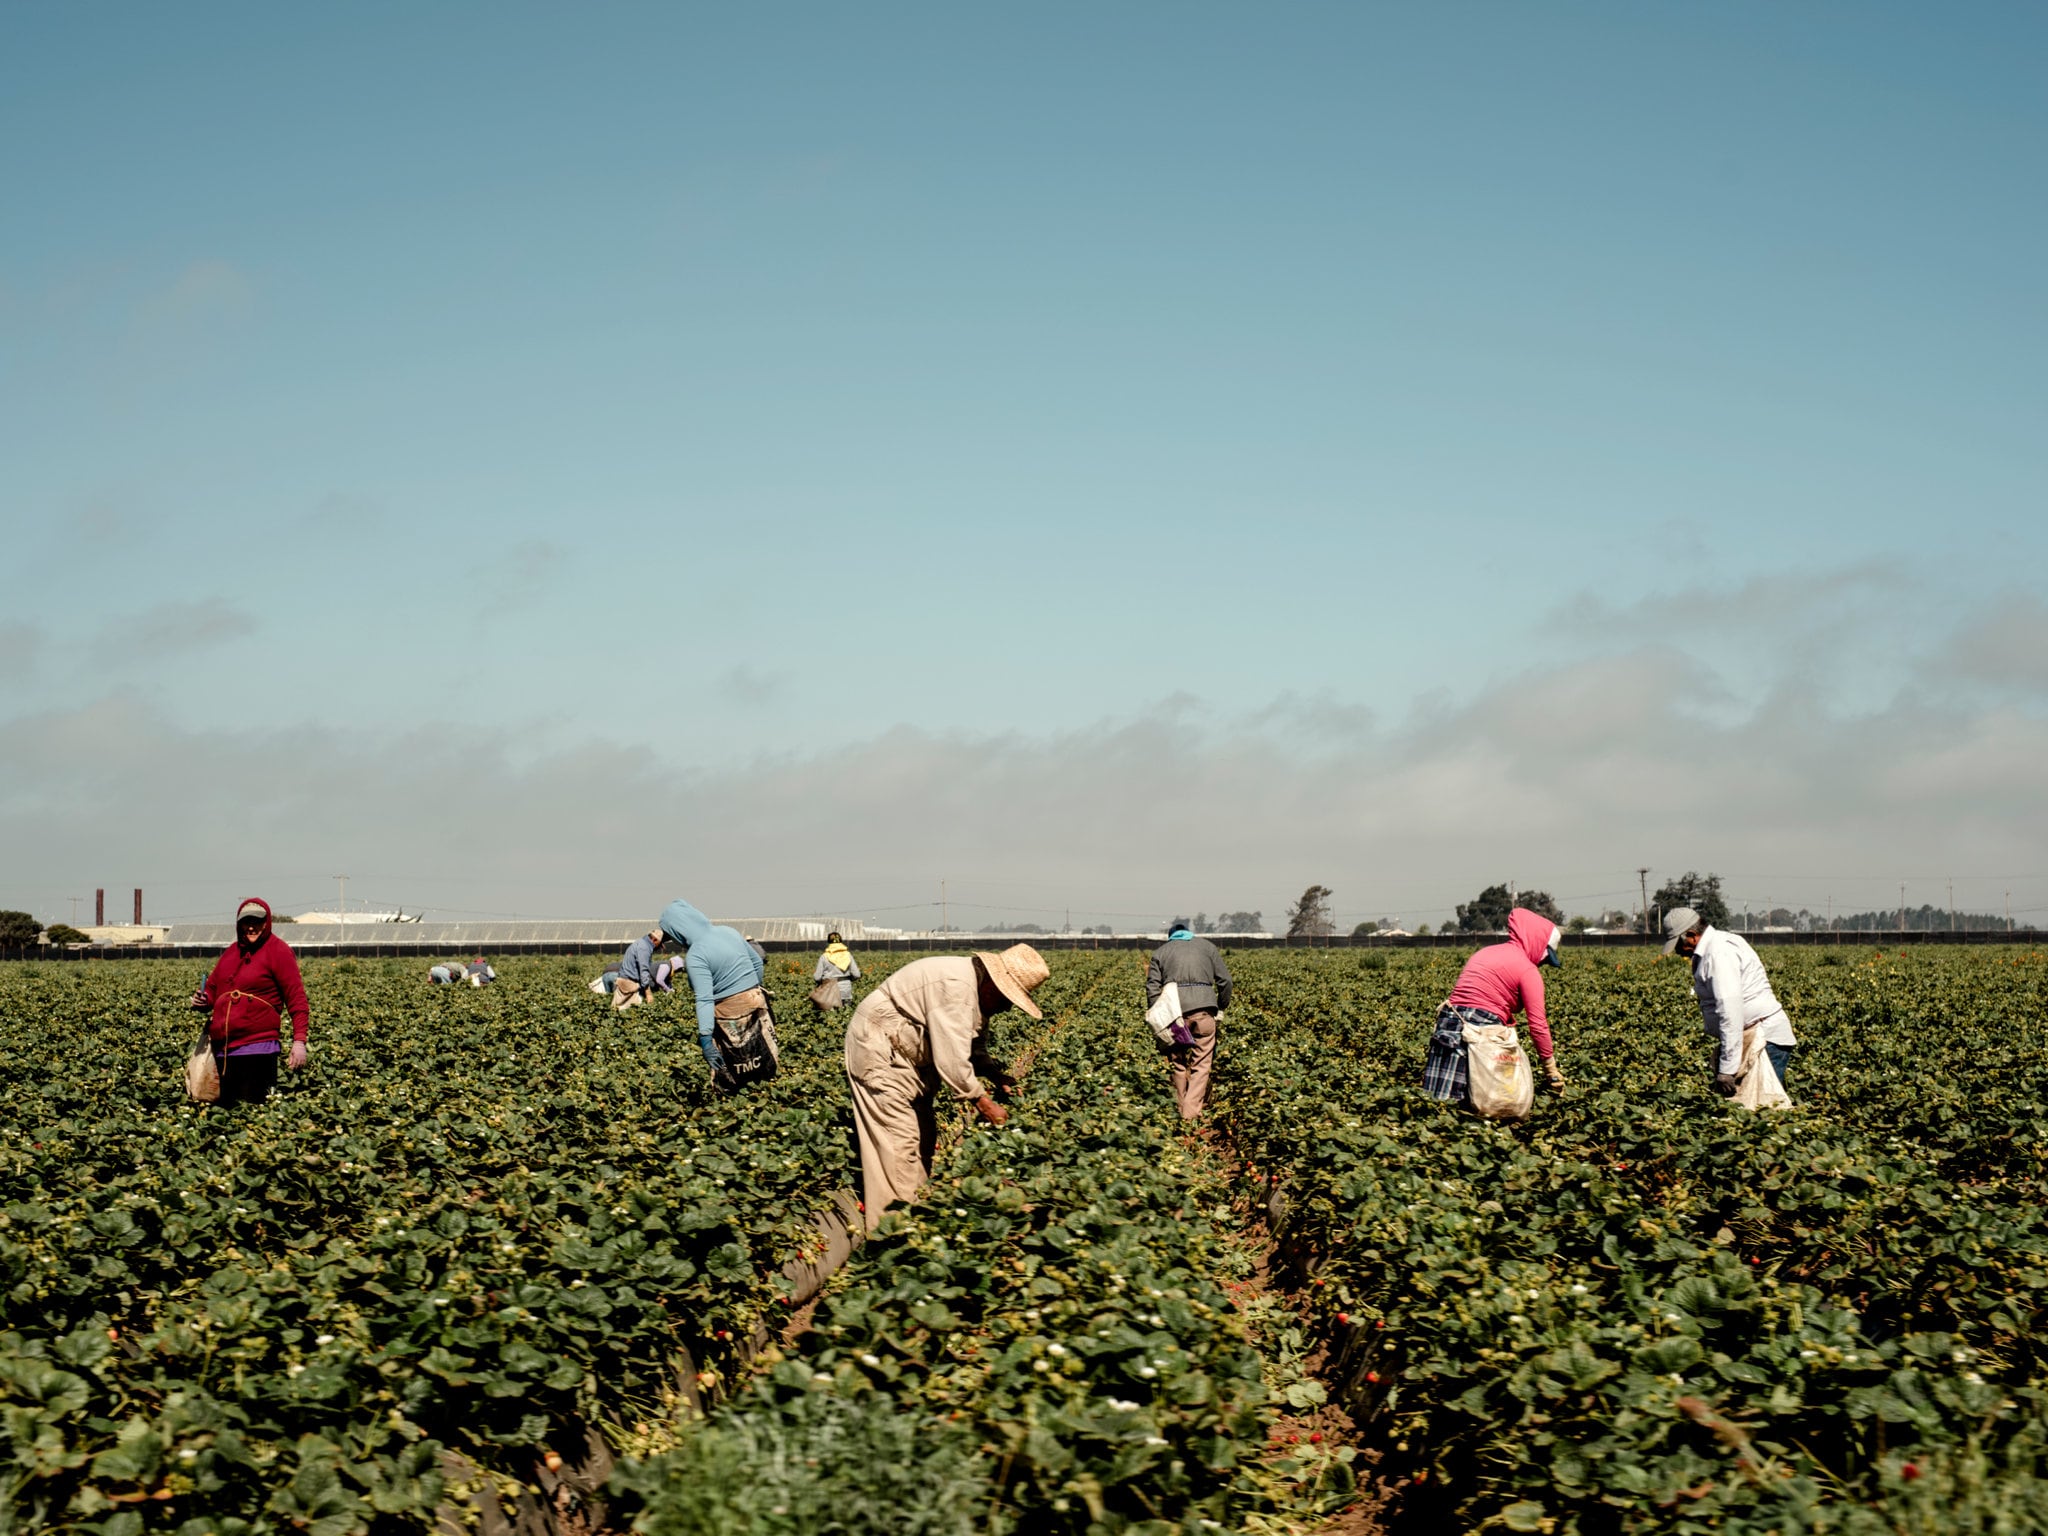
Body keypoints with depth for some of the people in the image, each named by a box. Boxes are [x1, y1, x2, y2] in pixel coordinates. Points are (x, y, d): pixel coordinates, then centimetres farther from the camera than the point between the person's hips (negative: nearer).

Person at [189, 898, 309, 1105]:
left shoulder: (278, 951, -3)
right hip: (223, 1047, 7)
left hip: (258, 1048, -7)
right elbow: (212, 989, 27)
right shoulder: (231, 952, 17)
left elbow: (296, 998, -8)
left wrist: (299, 1041, -17)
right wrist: (202, 1001, 2)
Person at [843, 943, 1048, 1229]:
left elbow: (974, 1047, 14)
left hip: (908, 1054, 11)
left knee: (924, 1135, 11)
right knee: (899, 1140, -13)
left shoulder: (977, 991, 4)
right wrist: (983, 1103, -22)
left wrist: (997, 1073, -3)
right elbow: (951, 1059, -30)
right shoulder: (955, 986, -29)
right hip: (879, 1051, -11)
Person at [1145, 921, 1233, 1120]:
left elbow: (1152, 987, 6)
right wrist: (1221, 1008, 19)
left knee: (1177, 1062, 12)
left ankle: (1181, 1108, 17)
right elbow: (1224, 980, 11)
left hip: (1174, 1008, 1)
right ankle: (1192, 1111, -8)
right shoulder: (1207, 946, 19)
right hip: (1203, 1006, -1)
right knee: (1201, 1062, 1)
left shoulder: (1161, 951, 18)